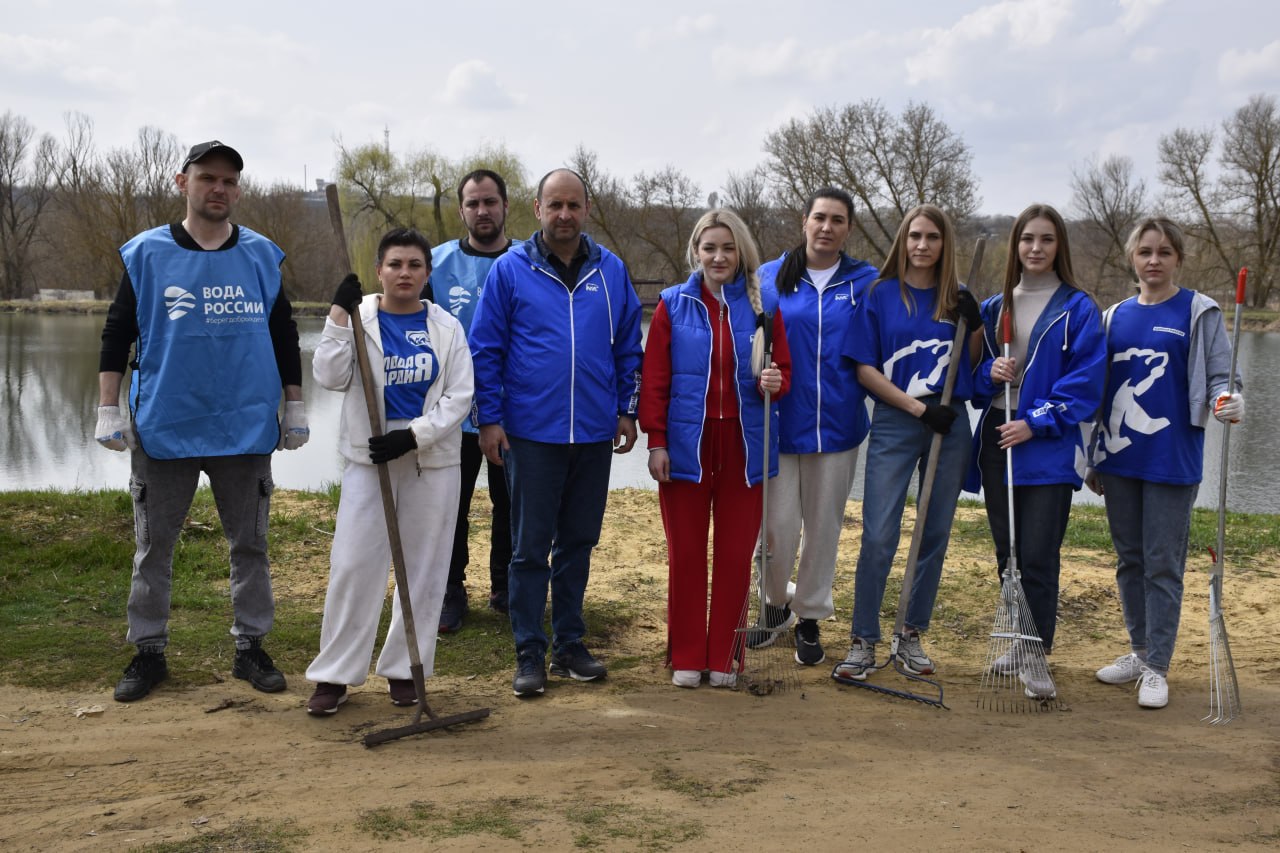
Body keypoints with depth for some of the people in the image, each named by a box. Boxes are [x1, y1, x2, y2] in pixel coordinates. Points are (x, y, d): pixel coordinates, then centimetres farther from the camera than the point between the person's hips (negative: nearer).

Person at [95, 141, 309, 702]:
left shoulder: (262, 256, 6)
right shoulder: (146, 254, 1)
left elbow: (285, 339, 12)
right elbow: (116, 336, 4)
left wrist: (295, 409, 10)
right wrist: (108, 411, -1)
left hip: (247, 427, 1)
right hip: (163, 427, -1)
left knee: (250, 544, 8)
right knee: (154, 545, 8)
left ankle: (250, 647, 20)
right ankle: (149, 652, 20)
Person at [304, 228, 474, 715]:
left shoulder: (446, 327, 6)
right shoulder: (359, 319, 4)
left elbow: (459, 396, 0)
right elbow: (330, 377, -9)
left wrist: (414, 435, -13)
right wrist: (339, 316, -17)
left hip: (433, 459, 1)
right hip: (369, 457, -1)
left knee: (424, 566, 5)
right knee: (353, 564, -4)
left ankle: (404, 669, 18)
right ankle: (335, 674, 7)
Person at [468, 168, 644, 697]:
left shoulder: (611, 271, 5)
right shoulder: (509, 270, -2)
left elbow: (628, 347, 11)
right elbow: (485, 349, -1)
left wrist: (626, 410, 6)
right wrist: (489, 418, -6)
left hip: (595, 435, 3)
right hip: (531, 433, -3)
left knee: (578, 543, 12)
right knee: (530, 548, 2)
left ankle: (571, 644, 24)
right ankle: (530, 654, 11)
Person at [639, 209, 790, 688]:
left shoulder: (765, 305, 4)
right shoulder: (673, 305, 1)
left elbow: (783, 369, 9)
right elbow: (654, 379, 0)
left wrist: (774, 382, -14)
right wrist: (656, 442, -5)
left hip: (744, 447, 1)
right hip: (687, 445, -1)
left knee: (736, 554, 6)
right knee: (686, 554, 6)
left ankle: (724, 658, 18)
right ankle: (686, 658, 17)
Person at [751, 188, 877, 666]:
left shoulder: (866, 282, 3)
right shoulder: (771, 277, 2)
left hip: (838, 424, 1)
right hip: (780, 423, -1)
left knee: (824, 525, 10)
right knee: (777, 525, -1)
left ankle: (810, 618, 27)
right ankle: (774, 604, 26)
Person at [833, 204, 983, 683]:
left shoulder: (958, 300, 8)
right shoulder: (881, 295, 0)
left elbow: (974, 369, 13)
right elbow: (864, 369, -4)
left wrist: (974, 327, -5)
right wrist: (918, 408, -12)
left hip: (949, 426, 3)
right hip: (894, 425, -3)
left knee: (934, 536, 8)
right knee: (878, 537, -7)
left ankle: (912, 636, 20)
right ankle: (863, 642, 3)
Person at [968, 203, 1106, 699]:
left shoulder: (1077, 309, -3)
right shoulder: (995, 308, 12)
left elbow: (1086, 380, -9)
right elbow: (976, 370, 16)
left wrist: (1035, 423, -16)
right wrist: (990, 374, -7)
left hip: (1048, 446, -5)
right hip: (997, 439, 5)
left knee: (1039, 556, -9)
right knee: (1008, 553, 12)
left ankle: (1037, 655, 0)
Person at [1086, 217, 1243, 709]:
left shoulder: (1198, 313, -2)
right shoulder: (1115, 317, 11)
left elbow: (1218, 378, -4)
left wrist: (1228, 403, -27)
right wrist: (1095, 459, 15)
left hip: (1172, 460, -5)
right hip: (1119, 459, 5)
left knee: (1163, 565, 0)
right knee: (1129, 560, 13)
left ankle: (1156, 668, 7)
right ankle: (1139, 652, 27)